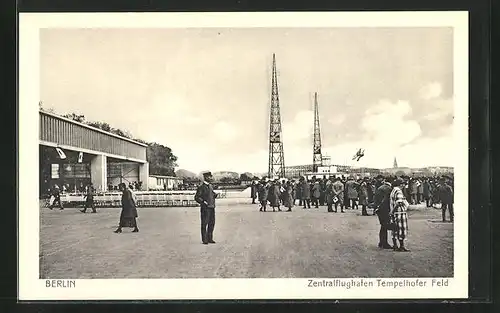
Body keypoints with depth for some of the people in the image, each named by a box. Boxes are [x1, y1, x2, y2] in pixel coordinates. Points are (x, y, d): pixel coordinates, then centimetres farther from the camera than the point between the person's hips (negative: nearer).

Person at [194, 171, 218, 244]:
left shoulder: (210, 186, 15)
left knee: (212, 223, 9)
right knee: (204, 224, 0)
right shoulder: (201, 187, -8)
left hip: (212, 208, 7)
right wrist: (203, 202, -21)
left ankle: (210, 239, 19)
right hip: (205, 208, -7)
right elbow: (196, 198, -9)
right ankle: (204, 240, 6)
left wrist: (215, 195, 4)